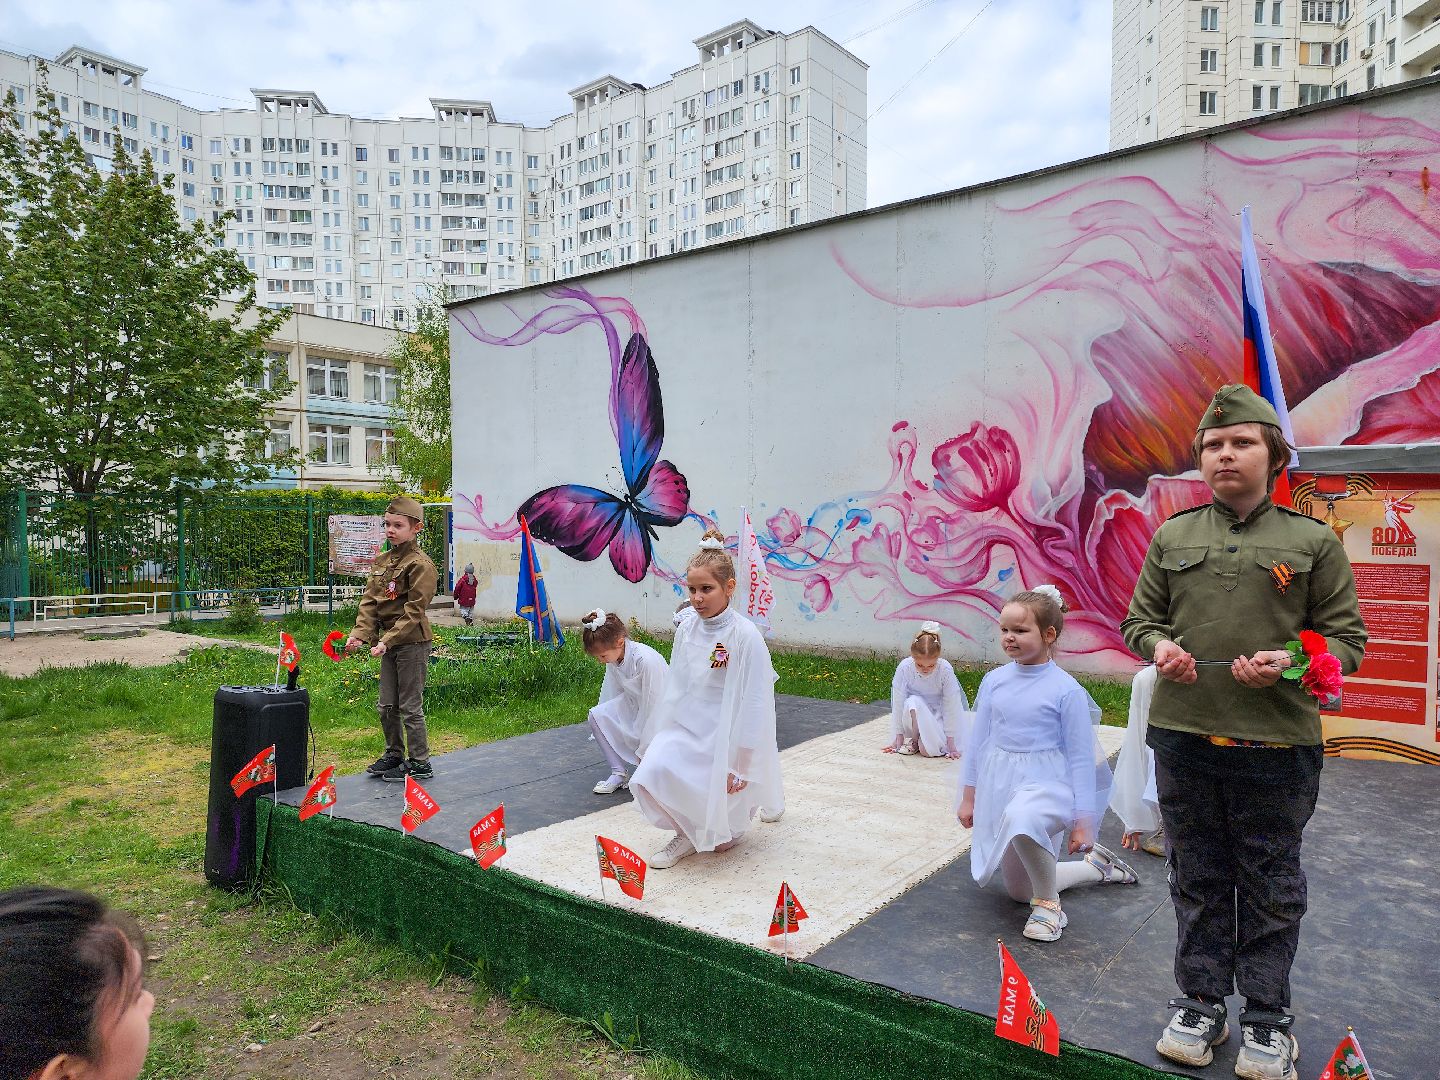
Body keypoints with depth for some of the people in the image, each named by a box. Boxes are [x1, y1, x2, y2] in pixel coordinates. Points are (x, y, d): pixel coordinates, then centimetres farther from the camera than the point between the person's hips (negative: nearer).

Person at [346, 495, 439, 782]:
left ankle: (420, 763, 11)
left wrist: (387, 641, -22)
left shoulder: (420, 564, -14)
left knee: (410, 706, 0)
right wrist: (360, 634, -7)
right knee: (387, 706, 16)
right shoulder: (382, 561, 11)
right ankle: (394, 754, 33)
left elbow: (414, 610, -18)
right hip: (390, 643, 8)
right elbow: (370, 601, 7)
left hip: (413, 643, -8)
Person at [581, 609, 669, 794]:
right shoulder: (613, 657, -9)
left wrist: (644, 751, -19)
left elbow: (653, 707, -25)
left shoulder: (647, 660, -31)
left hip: (658, 714, -7)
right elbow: (613, 694, 3)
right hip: (635, 706, 7)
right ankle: (619, 773, -3)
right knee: (597, 715, -15)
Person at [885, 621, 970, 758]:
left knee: (929, 750, -26)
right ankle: (914, 739, -9)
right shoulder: (904, 668, -24)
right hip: (913, 717, 1)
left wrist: (950, 743, -15)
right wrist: (899, 738, -13)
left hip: (936, 717, 0)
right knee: (914, 702, -33)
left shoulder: (945, 670, -25)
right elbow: (898, 704, -17)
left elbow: (950, 707, -18)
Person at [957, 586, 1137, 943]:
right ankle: (1095, 866, 42)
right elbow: (979, 740, 8)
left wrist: (1082, 822, -7)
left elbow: (1081, 757, -8)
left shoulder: (1066, 690, -13)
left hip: (1047, 785, -5)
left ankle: (1048, 904, -13)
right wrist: (969, 796, 12)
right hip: (1000, 786, 6)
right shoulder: (993, 681, -1)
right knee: (1019, 889, 15)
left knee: (1020, 818, -42)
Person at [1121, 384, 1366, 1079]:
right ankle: (1201, 1004, 31)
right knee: (1197, 878, 15)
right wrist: (1159, 647, -9)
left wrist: (1289, 662, -17)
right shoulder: (1173, 536, 7)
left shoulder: (1314, 541, 0)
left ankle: (1268, 1019, 30)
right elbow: (1139, 618, 13)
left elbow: (1346, 636, 2)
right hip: (1183, 735, 2)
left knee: (1270, 884, 12)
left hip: (1277, 742, -2)